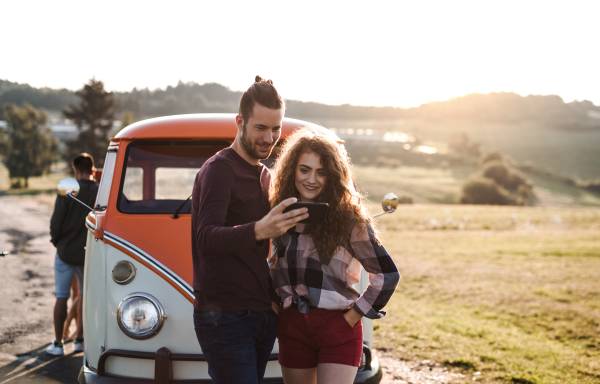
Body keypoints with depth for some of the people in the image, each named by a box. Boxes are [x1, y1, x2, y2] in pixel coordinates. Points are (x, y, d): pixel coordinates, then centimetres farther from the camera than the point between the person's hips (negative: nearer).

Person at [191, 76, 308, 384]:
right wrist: (259, 230, -40)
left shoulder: (265, 176, 18)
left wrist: (274, 294, 11)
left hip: (262, 314, 8)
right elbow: (207, 238, -23)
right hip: (225, 318, -8)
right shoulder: (219, 170, -8)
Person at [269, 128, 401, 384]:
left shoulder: (348, 219, -8)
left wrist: (353, 316, -6)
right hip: (293, 327, 4)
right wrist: (276, 303, 6)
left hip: (338, 327, -4)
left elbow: (387, 274, -5)